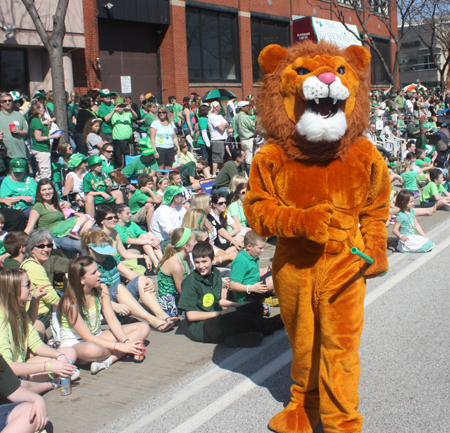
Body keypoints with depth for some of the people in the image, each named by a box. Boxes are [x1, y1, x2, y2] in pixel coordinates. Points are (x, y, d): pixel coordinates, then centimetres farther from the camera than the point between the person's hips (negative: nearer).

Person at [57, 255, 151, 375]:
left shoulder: (101, 289, -4)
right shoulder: (70, 302, -23)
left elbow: (112, 320, -5)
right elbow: (87, 337, -24)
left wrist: (126, 342, -21)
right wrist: (120, 347, -30)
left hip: (97, 337, 7)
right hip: (74, 344, -7)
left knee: (143, 328, -6)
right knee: (93, 349, -45)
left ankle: (106, 360, -24)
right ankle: (118, 355, -8)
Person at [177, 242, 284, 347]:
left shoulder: (215, 274, 7)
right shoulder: (190, 282, -15)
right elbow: (191, 315, -17)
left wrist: (237, 305, 11)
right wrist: (221, 313, -14)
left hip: (216, 317, 8)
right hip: (201, 327, -8)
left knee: (257, 307, 0)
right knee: (234, 318, -35)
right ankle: (270, 325, -13)